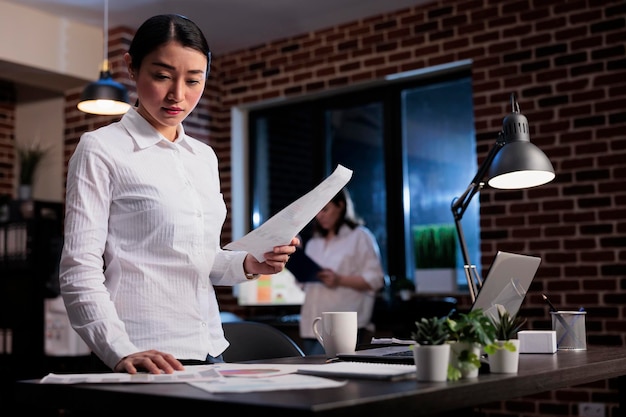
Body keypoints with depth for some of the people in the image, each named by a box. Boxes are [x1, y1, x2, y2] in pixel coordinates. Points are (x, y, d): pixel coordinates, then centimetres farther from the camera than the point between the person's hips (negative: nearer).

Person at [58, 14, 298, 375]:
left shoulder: (205, 157, 13)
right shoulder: (101, 150, -5)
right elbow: (79, 271, -13)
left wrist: (248, 265, 0)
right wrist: (121, 352, -26)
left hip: (209, 351, 6)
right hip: (144, 358, -5)